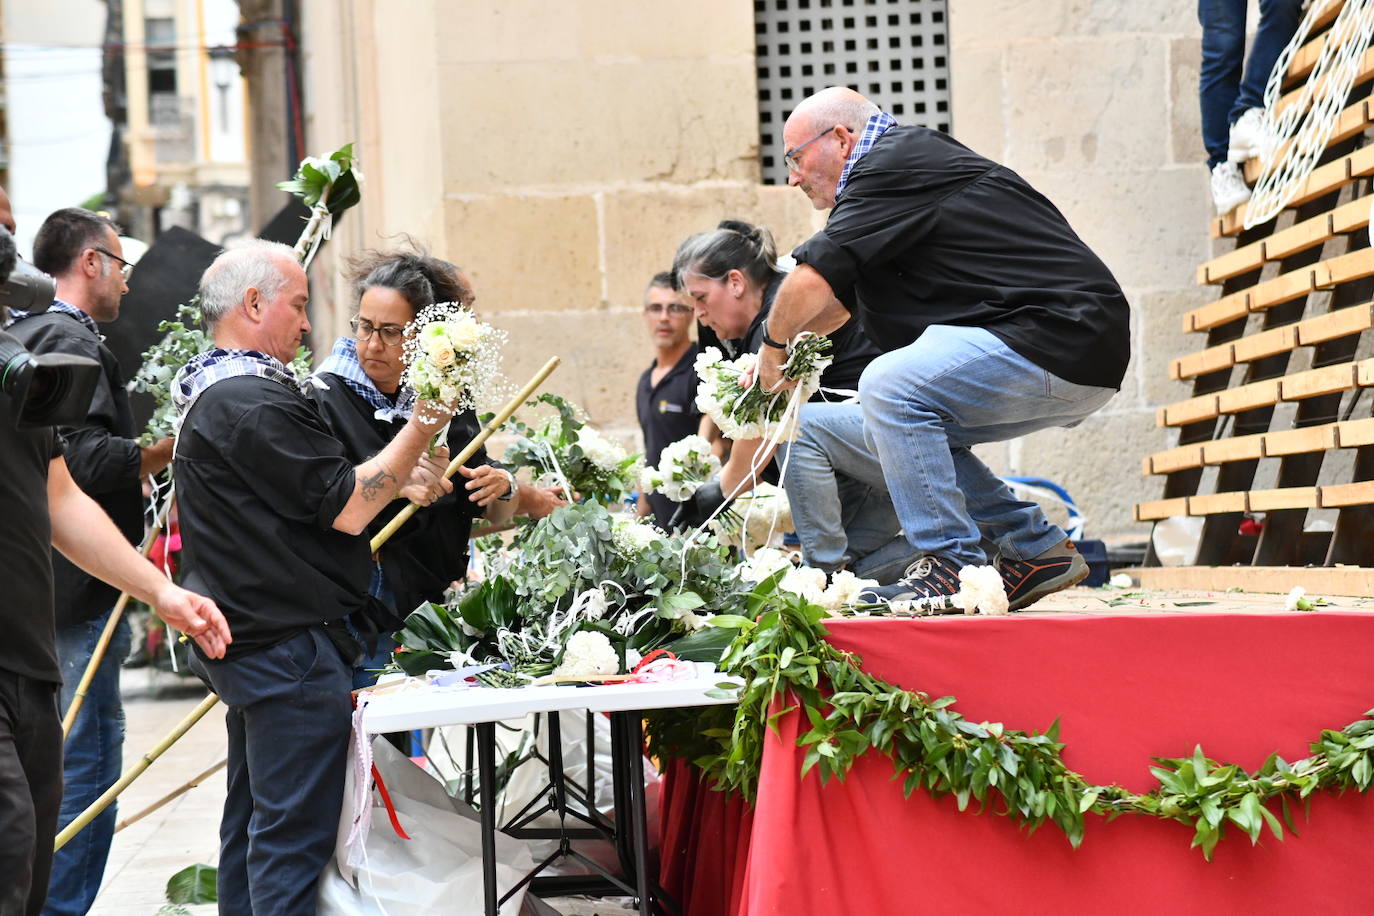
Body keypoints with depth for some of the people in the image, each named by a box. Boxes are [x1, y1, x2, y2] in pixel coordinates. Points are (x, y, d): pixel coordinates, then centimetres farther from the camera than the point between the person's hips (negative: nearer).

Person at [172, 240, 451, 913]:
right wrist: (424, 426, -13)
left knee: (252, 823, 16)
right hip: (290, 646, -11)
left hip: (245, 644, 11)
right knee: (294, 834, -8)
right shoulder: (252, 402, -19)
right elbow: (347, 509, -18)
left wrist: (391, 476, 15)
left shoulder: (209, 393, 15)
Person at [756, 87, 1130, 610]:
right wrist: (780, 357, 20)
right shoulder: (914, 162, 21)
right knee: (893, 432, 14)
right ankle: (1035, 551, 16)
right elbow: (838, 300, 30)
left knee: (890, 387, -21)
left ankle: (952, 566, -15)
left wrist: (774, 345, 0)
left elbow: (815, 280, -18)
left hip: (1063, 342, -11)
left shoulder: (893, 168, -10)